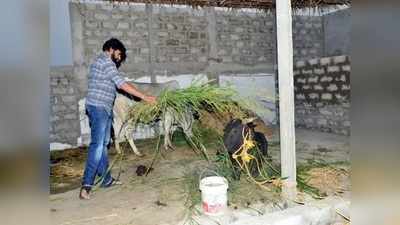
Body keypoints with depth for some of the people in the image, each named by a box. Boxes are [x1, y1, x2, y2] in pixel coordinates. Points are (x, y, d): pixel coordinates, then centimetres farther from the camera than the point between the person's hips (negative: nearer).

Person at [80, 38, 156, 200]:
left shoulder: (98, 62, 23)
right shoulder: (106, 62, -9)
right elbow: (122, 84, -17)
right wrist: (144, 97, -15)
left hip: (101, 109, 11)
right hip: (99, 108, -11)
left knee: (102, 144, 11)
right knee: (97, 145, -13)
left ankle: (106, 179, 18)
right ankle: (87, 184, -13)